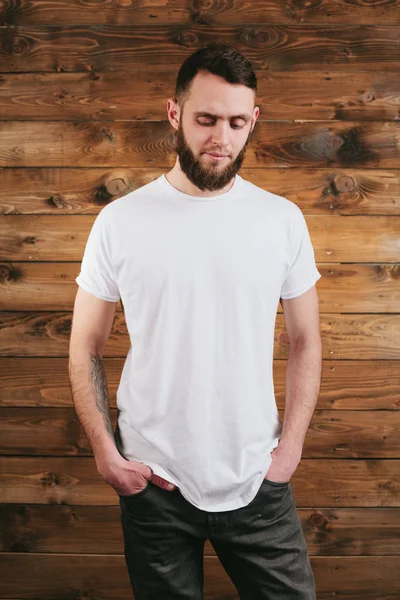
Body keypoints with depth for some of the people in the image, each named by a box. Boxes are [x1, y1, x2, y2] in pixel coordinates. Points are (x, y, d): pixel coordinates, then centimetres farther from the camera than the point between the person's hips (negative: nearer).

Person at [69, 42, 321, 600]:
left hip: (258, 482, 1)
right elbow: (85, 347, 0)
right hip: (153, 481, 0)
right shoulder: (120, 220, -6)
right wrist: (106, 454, -5)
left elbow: (305, 341, 4)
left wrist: (290, 449, -2)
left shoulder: (283, 219, -2)